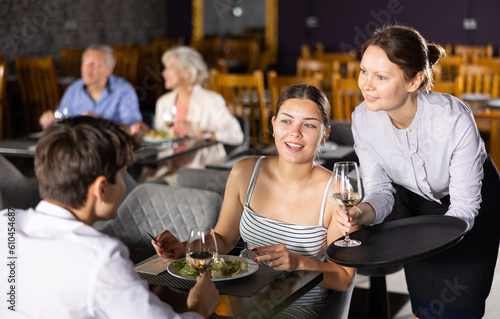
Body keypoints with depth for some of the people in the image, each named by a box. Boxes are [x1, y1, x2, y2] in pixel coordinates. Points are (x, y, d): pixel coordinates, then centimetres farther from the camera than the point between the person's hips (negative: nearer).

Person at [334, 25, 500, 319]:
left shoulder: (455, 119, -36)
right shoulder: (363, 119, -25)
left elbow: (464, 207, -26)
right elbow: (380, 190, -17)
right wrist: (361, 213, -38)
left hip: (474, 202, -3)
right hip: (415, 204, 3)